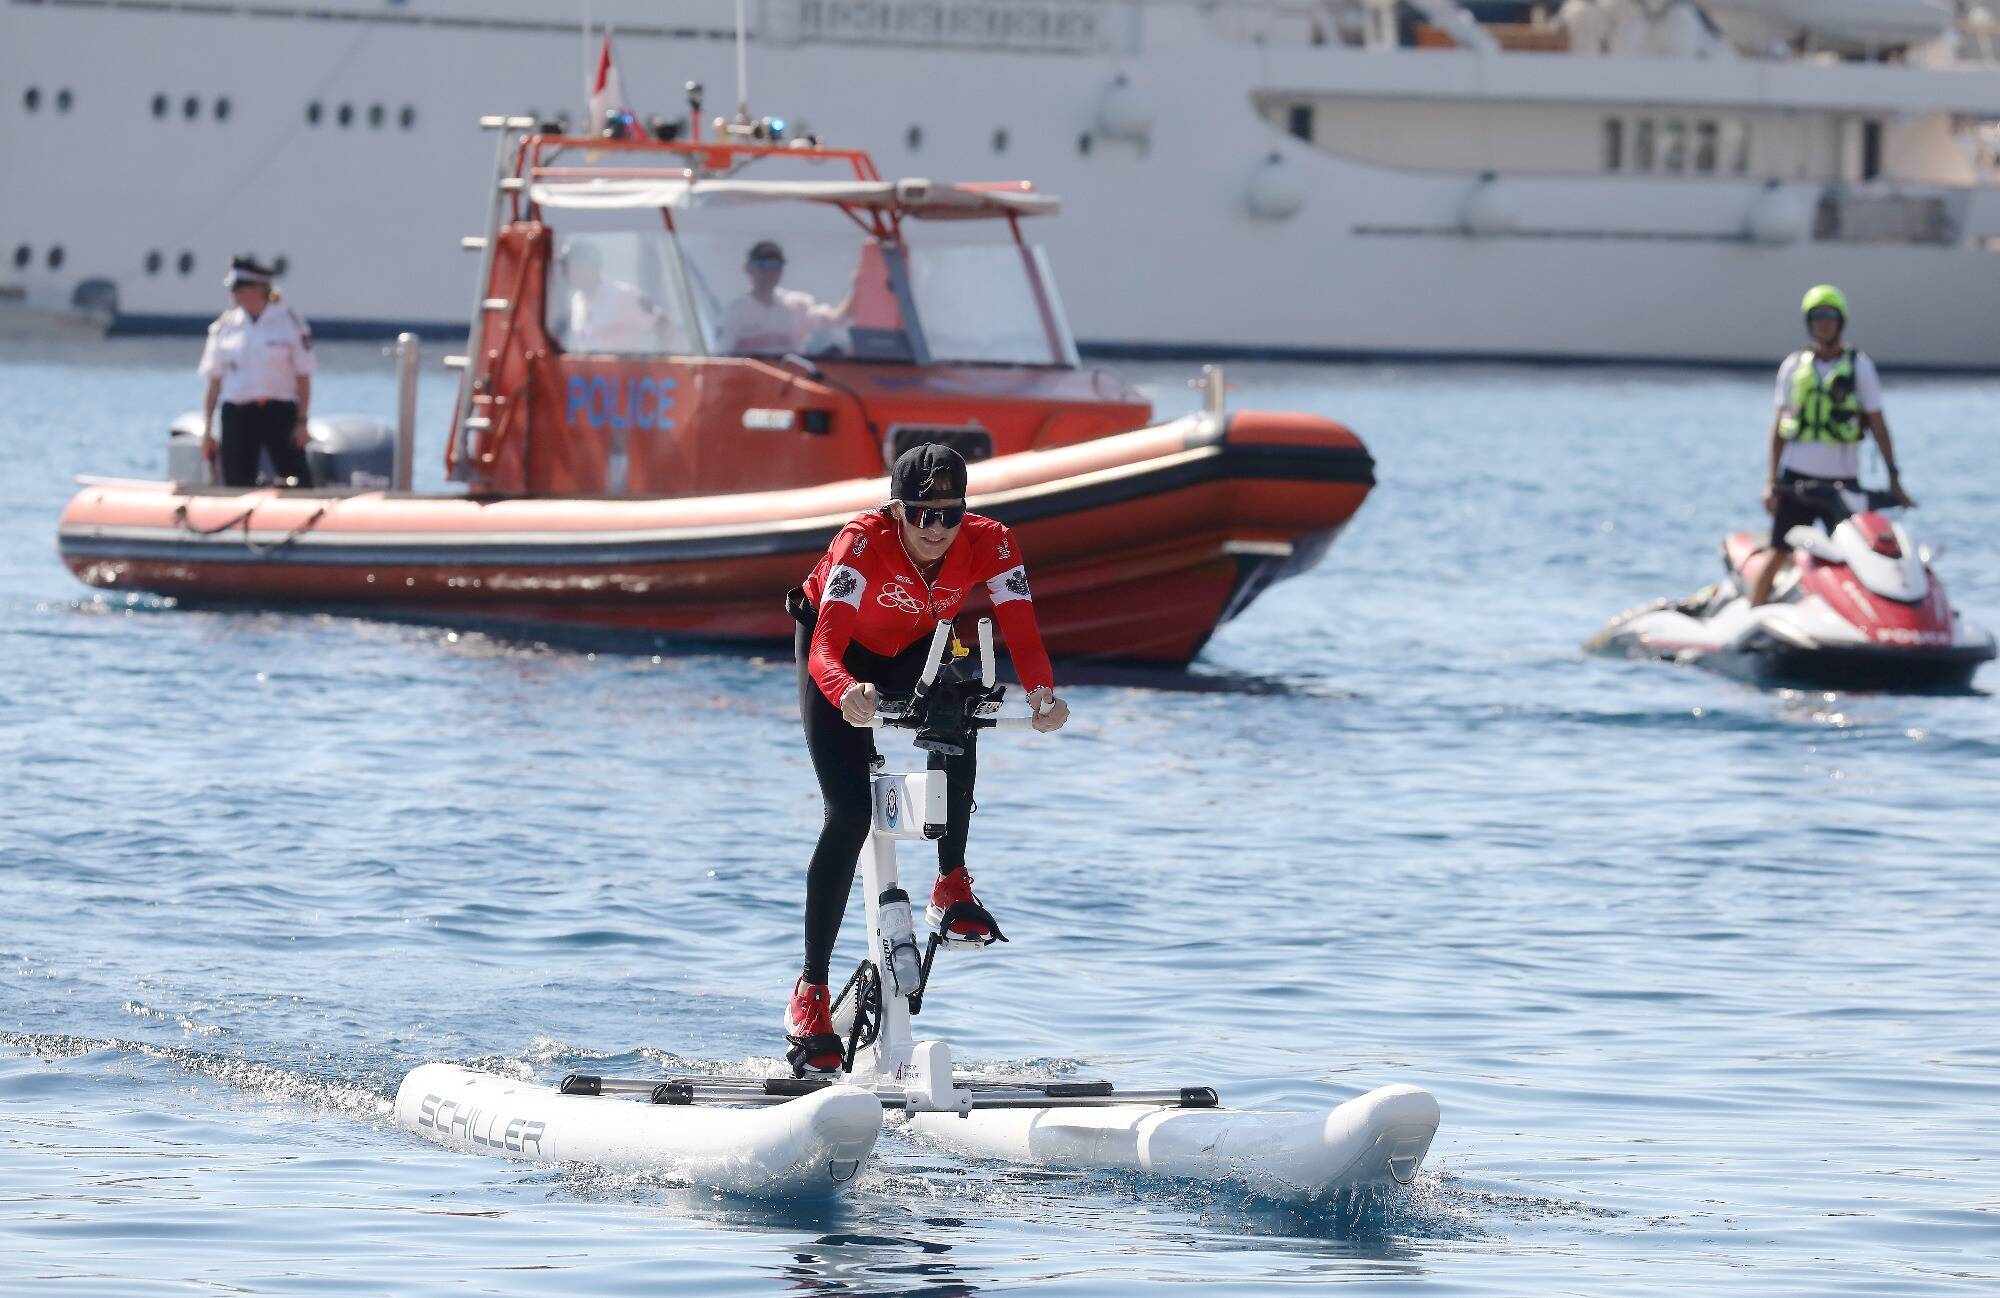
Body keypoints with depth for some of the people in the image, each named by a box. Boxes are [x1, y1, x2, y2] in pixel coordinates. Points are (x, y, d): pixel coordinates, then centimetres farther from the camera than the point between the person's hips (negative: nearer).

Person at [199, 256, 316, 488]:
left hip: (280, 413, -3)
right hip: (237, 414, 3)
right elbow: (214, 382, 9)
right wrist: (207, 430, 5)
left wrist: (301, 422, -7)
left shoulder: (290, 322, -1)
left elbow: (303, 378, 0)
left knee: (297, 483, -9)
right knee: (236, 485, 3)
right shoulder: (225, 325, 7)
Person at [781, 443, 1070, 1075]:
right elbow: (827, 647, -47)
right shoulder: (862, 543, -37)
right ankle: (811, 992, -10)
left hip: (917, 650, 3)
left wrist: (1042, 692, -59)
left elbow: (1022, 631, -37)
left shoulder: (989, 544, -28)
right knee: (849, 814, -16)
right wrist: (847, 693, -69)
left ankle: (952, 888, -10)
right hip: (842, 652, -3)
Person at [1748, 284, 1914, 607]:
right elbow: (1779, 424, 9)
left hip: (1842, 480, -1)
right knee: (1779, 553, -2)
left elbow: (1877, 423, 2)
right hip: (1797, 479, 1)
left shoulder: (1859, 365, 2)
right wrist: (1771, 479, 3)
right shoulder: (1794, 365, 7)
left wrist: (1893, 478, -2)